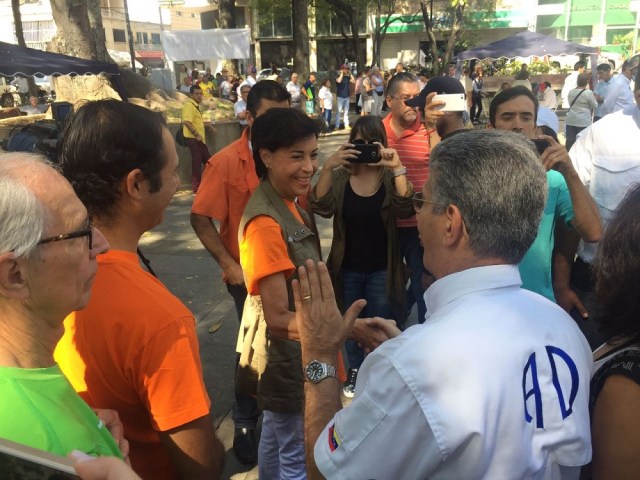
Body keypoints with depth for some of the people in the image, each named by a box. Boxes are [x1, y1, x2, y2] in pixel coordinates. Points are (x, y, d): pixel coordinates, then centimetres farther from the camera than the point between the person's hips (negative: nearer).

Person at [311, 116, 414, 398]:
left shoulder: (390, 177, -8)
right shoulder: (339, 177, -5)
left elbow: (406, 210, -25)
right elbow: (322, 208, -21)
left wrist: (398, 169, -36)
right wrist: (327, 168, -34)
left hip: (381, 270, -1)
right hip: (347, 268, 2)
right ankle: (355, 370, 43)